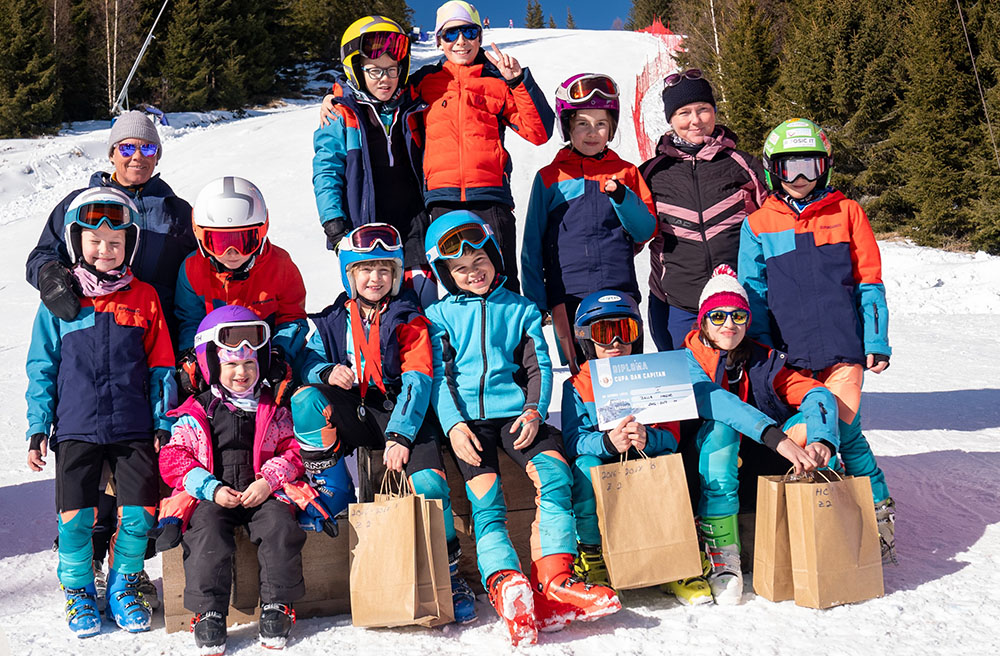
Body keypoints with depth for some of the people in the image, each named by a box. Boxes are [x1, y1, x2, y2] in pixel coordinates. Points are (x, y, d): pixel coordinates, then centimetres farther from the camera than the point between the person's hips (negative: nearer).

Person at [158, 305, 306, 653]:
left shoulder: (273, 410, 13)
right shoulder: (196, 413, 8)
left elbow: (293, 451, 9)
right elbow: (173, 458, 3)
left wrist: (268, 481, -10)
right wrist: (211, 488, -11)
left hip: (262, 494, 1)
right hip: (211, 497, -1)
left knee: (280, 525, -27)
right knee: (207, 533, -30)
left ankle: (276, 605, -15)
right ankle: (208, 612, -20)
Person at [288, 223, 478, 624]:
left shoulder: (410, 322, 5)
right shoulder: (333, 321, 15)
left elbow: (416, 382, -6)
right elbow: (306, 362, 8)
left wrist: (400, 436, -20)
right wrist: (328, 371, -17)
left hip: (402, 415, -2)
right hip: (353, 417, 2)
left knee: (428, 483, -27)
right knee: (306, 400, -27)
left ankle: (449, 575, -7)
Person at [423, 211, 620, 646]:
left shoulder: (521, 310, 19)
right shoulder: (439, 316, 15)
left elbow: (539, 367, 14)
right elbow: (439, 376, 7)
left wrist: (534, 411, -5)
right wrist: (454, 424, -9)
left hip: (517, 414, 1)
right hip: (468, 420, -1)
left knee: (556, 476, -23)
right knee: (485, 502, -21)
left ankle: (553, 581, -28)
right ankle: (506, 584, -32)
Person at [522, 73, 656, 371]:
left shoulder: (626, 173, 12)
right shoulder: (549, 179, 7)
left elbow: (646, 231, 7)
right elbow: (532, 246, 9)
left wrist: (621, 197, -9)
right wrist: (535, 301, 3)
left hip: (620, 293, 1)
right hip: (568, 298, -1)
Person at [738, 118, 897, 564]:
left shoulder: (847, 213, 7)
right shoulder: (758, 225, 8)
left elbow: (869, 282, 8)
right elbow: (752, 294, 8)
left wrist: (877, 342, 2)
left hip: (843, 347, -1)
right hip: (789, 355, 2)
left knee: (843, 432, -7)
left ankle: (879, 515, 11)